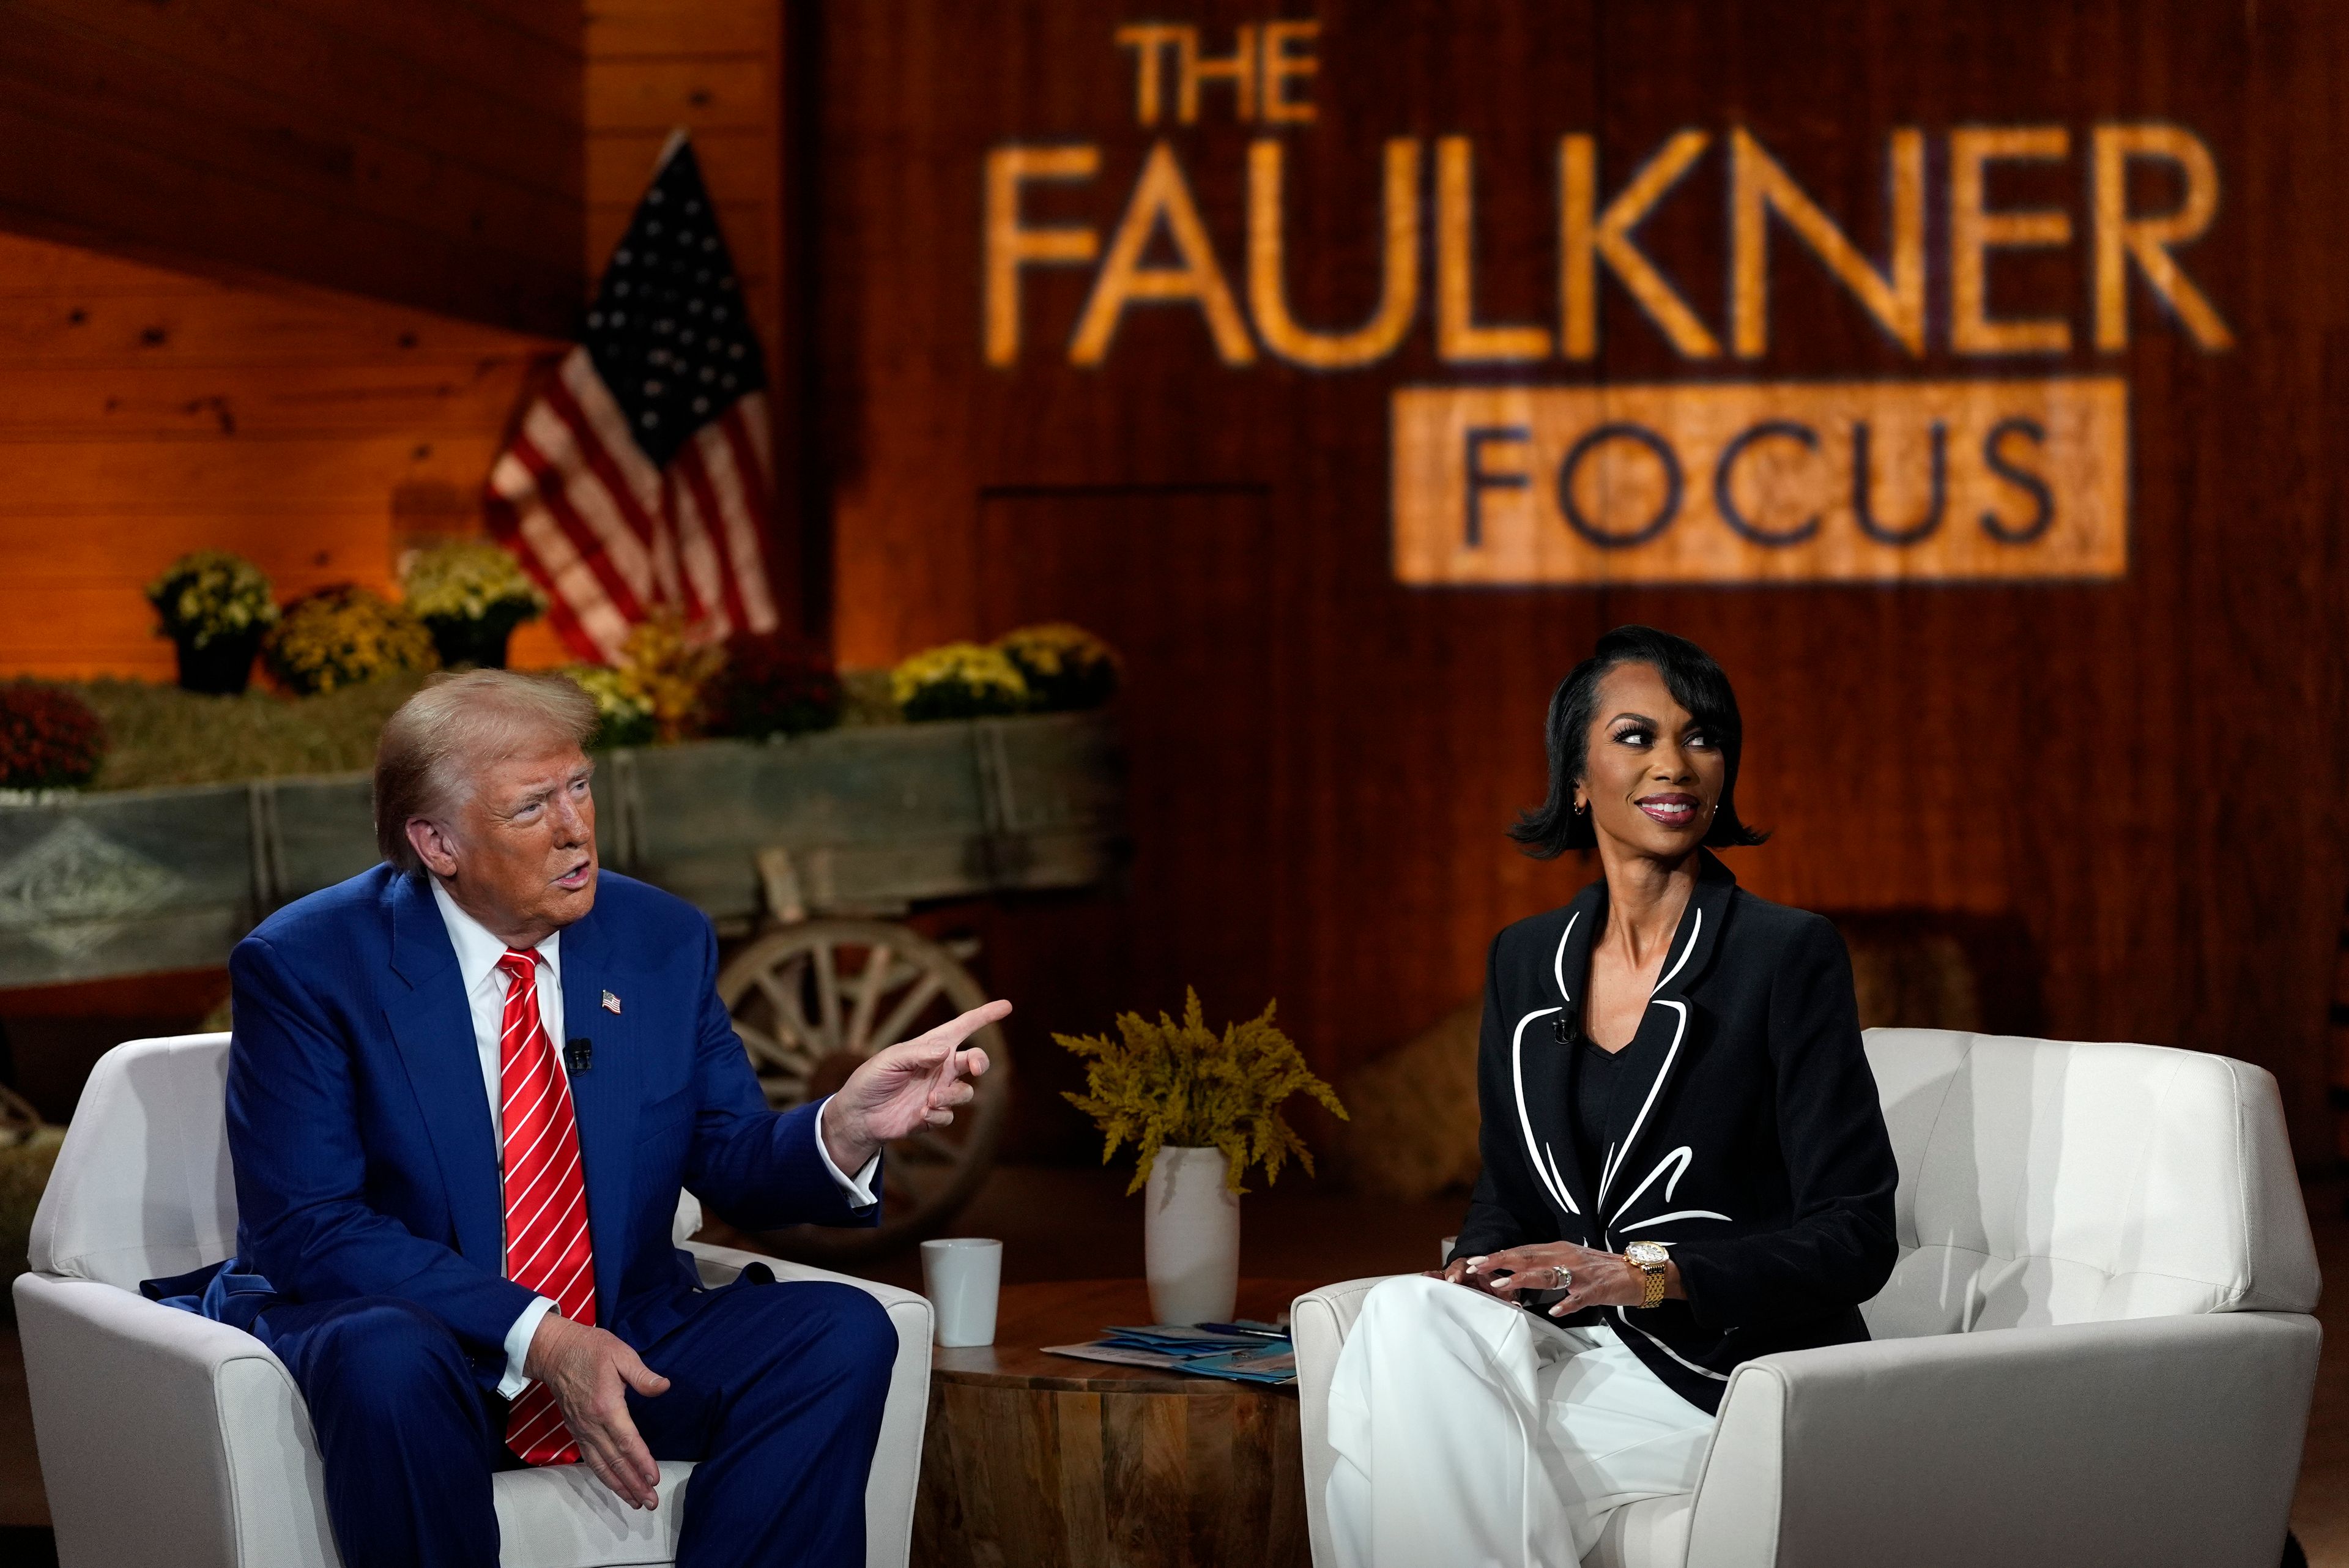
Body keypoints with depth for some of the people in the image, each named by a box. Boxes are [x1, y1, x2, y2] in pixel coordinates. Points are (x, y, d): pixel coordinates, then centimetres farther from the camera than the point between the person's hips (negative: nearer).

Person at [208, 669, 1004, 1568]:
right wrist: (537, 1337, -26)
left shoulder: (662, 942, 4)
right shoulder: (302, 967, -10)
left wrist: (845, 1130, -18)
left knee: (841, 1332, -19)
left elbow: (734, 1166, 7)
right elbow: (305, 1228, -16)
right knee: (389, 1361, -38)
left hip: (620, 1347, 4)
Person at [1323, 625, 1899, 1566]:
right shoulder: (1525, 961, 13)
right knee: (1407, 1318, -26)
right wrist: (1477, 1269, -4)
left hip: (1738, 1374, -5)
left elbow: (1855, 1237, -9)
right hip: (1580, 1351, 5)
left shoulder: (1788, 955, -5)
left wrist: (1643, 1274, -21)